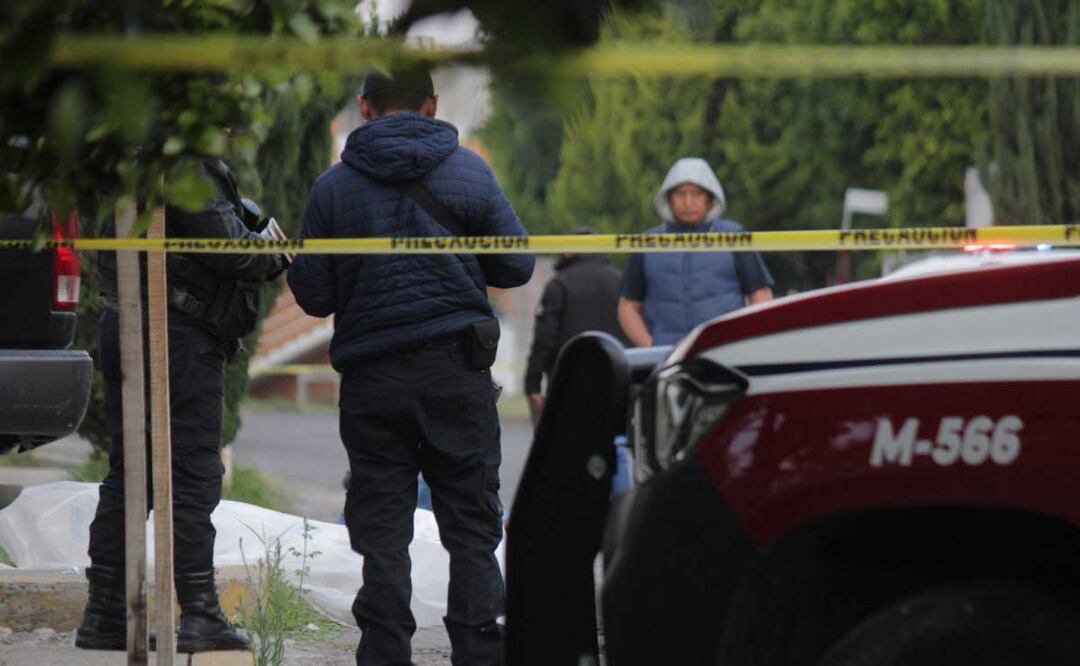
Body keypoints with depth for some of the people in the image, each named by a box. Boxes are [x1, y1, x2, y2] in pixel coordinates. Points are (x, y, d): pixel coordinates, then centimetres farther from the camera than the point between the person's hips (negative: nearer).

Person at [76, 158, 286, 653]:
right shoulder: (188, 166, -15)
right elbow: (227, 249, -18)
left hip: (122, 328, 10)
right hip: (178, 336, -9)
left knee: (127, 473, 11)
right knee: (194, 477, -6)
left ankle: (104, 615, 13)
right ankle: (199, 616, -6)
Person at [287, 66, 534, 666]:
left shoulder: (333, 187, -1)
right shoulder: (468, 172, 0)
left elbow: (312, 295, 0)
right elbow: (516, 264, 3)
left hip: (372, 375, 0)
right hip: (456, 366, 0)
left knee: (381, 530, 5)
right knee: (471, 526, 6)